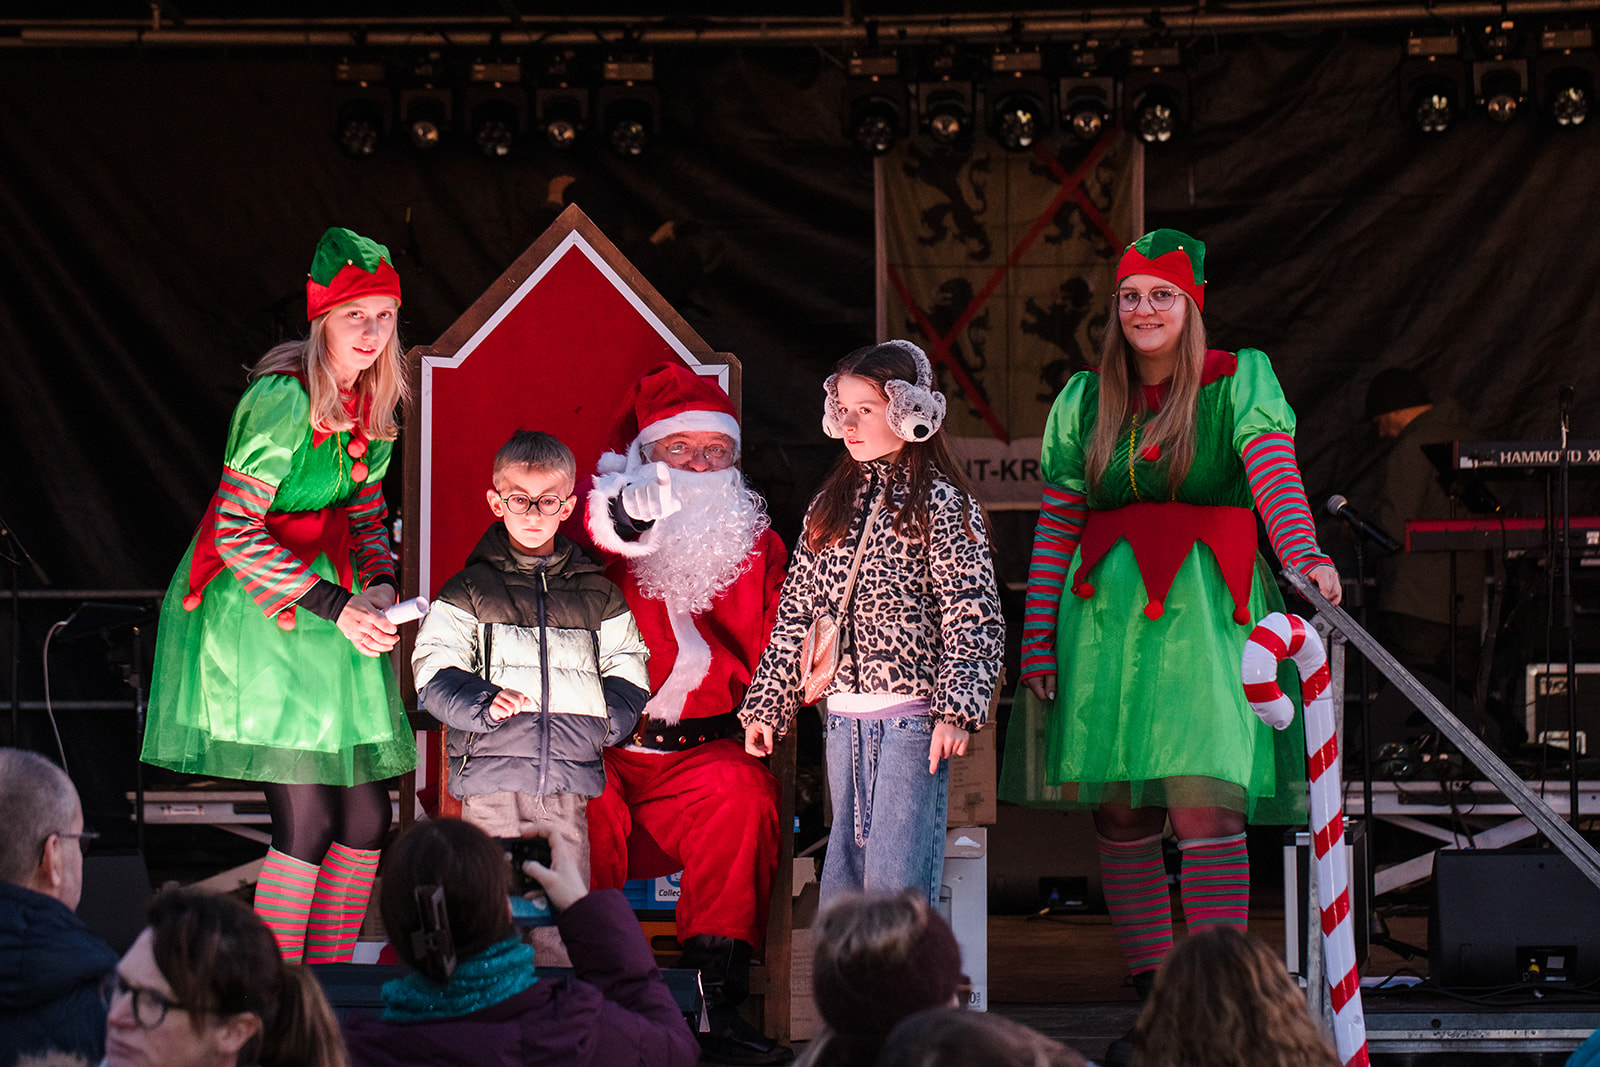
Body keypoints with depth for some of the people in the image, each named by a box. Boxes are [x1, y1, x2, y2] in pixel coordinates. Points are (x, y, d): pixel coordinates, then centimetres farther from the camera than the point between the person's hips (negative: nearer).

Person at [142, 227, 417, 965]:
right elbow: (234, 532, -22)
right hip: (257, 612, -8)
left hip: (336, 611, 8)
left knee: (366, 818, 5)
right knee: (308, 820, -10)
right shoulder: (283, 400, -19)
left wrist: (380, 585, -2)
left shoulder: (371, 400, 6)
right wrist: (335, 606, -24)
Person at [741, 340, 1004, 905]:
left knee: (896, 885, -10)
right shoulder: (830, 507, 15)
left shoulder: (941, 504, -3)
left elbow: (972, 615, -8)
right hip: (843, 719, 6)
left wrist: (955, 710, -19)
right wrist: (765, 706, 18)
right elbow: (796, 614, 20)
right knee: (843, 876, 8)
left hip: (912, 717, -6)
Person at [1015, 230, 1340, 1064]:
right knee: (1119, 813, 2)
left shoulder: (1240, 381, 3)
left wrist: (1304, 557, -31)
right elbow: (1055, 526, 16)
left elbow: (1274, 471, -14)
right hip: (1106, 613, 4)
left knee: (1205, 799, -15)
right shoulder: (1084, 402, 15)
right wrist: (1037, 636, 11)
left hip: (1206, 612, -4)